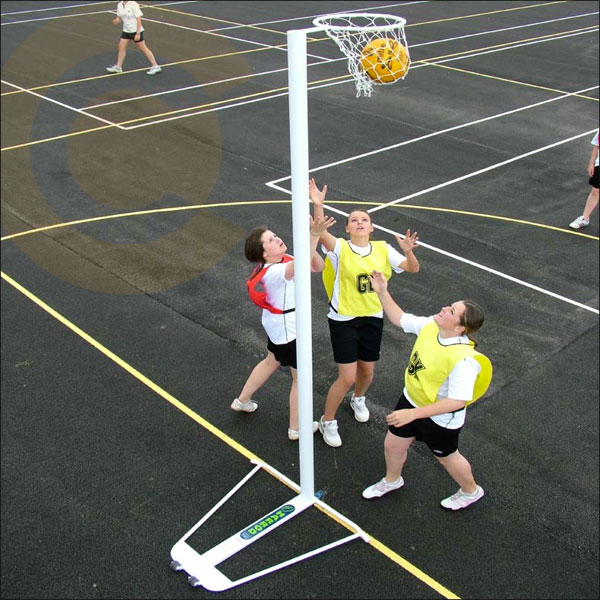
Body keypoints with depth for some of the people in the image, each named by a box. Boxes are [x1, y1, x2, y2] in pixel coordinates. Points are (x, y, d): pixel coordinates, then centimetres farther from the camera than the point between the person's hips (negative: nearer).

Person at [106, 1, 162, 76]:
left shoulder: (133, 4, -17)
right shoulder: (119, 5, 3)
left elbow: (138, 19, -17)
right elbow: (119, 17, 15)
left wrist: (138, 33, -20)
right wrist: (116, 21, -9)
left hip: (136, 31, -7)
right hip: (126, 30, 7)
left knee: (143, 48, -3)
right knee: (121, 46, 6)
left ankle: (155, 66, 5)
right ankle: (118, 67, 18)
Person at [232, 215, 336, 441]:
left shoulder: (285, 260, -7)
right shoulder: (273, 272, -34)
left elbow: (317, 266, -9)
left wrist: (312, 243, -28)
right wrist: (314, 235, -65)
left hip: (279, 326, 9)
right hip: (288, 332, -9)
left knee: (271, 362, 30)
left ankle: (242, 401, 49)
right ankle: (296, 429, 27)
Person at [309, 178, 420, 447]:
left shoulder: (383, 249, -3)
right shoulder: (340, 248, -14)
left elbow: (413, 268, -5)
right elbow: (321, 232, -35)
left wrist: (408, 252, -27)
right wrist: (318, 205, -51)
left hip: (372, 317, 4)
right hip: (343, 320, -4)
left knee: (367, 370, 18)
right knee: (347, 377, -7)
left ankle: (358, 399, 53)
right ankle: (327, 422, 17)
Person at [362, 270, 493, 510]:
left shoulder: (463, 360, -38)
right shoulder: (431, 325, -17)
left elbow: (457, 401, -36)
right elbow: (400, 318, 0)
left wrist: (413, 414, -37)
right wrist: (382, 292, -10)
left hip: (440, 418, -7)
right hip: (411, 399, 7)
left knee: (446, 457, 21)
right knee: (392, 446, 22)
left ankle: (471, 491, 53)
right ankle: (392, 480, 56)